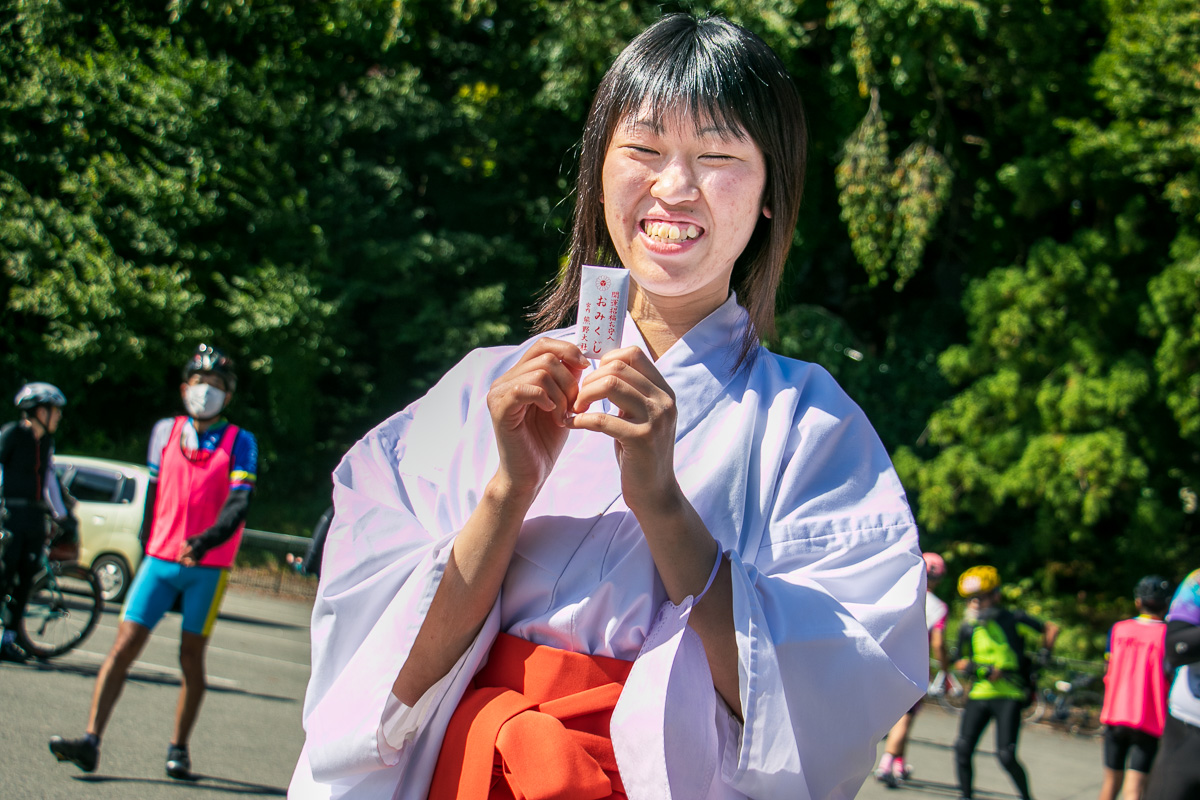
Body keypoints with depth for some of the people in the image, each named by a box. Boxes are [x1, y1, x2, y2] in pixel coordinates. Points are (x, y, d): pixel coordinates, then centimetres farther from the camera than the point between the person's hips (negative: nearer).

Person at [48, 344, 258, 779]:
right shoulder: (165, 432, 10)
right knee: (124, 645, -7)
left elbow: (239, 502, -12)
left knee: (191, 656, 2)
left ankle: (179, 748, 14)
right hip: (160, 559, 2)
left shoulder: (240, 442, 0)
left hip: (208, 566, -2)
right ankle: (91, 742, -13)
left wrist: (205, 541, -28)